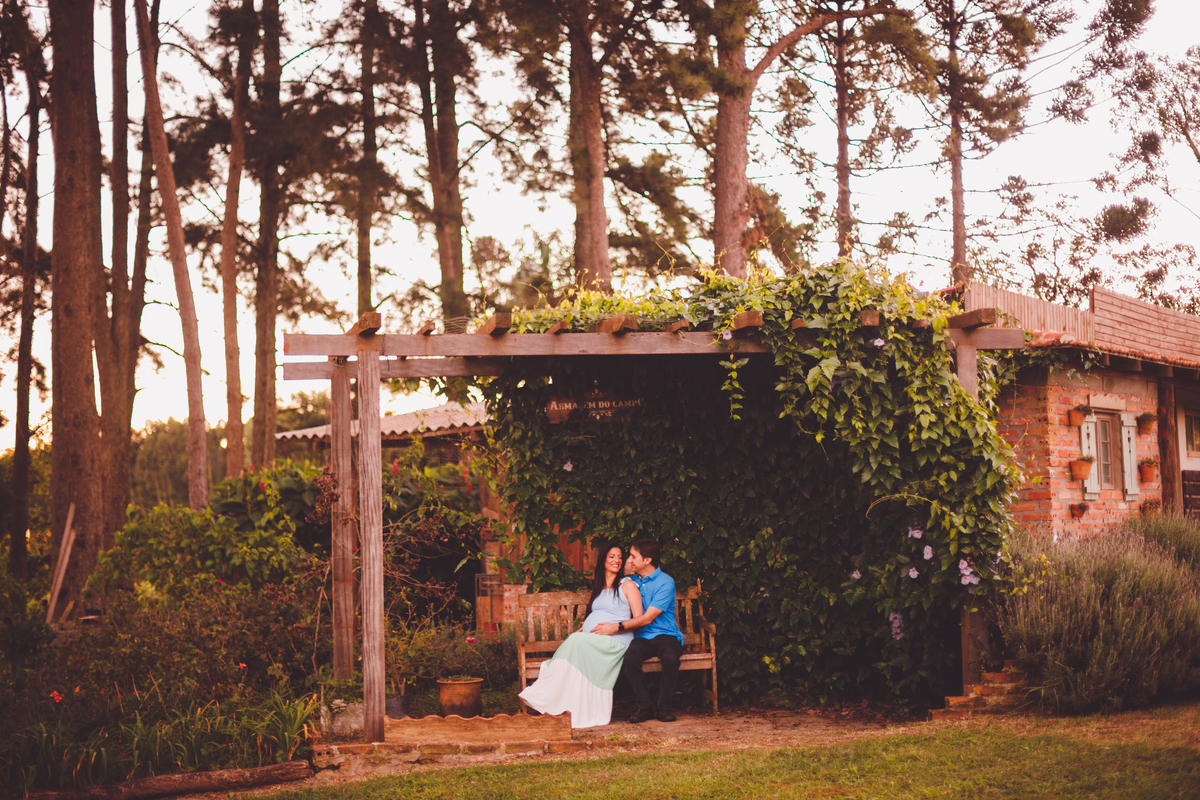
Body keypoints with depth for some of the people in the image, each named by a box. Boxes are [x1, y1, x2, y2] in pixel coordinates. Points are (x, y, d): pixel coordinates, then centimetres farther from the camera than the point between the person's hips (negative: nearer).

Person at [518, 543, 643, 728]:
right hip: (590, 640, 5)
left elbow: (640, 620, 1)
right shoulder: (598, 586, 27)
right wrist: (581, 629, 11)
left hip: (614, 641, -5)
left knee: (576, 643, -32)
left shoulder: (627, 585, 8)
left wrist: (616, 627, -14)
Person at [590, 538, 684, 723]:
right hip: (642, 638, 4)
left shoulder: (665, 583, -6)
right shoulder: (632, 582, 14)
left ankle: (663, 707, -17)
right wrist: (591, 624, 12)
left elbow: (647, 618, -13)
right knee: (630, 657, -32)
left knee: (670, 658, -37)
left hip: (665, 635, -4)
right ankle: (644, 706, -18)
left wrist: (617, 627, -18)